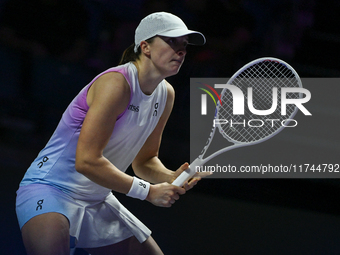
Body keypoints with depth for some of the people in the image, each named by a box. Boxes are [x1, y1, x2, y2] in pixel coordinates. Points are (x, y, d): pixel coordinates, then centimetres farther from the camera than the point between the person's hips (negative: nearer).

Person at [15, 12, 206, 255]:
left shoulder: (166, 94, 6)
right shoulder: (117, 83, -21)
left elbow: (144, 161, 16)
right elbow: (87, 161, -26)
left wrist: (171, 178, -7)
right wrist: (149, 191, -21)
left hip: (97, 202, 9)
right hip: (51, 189, -9)